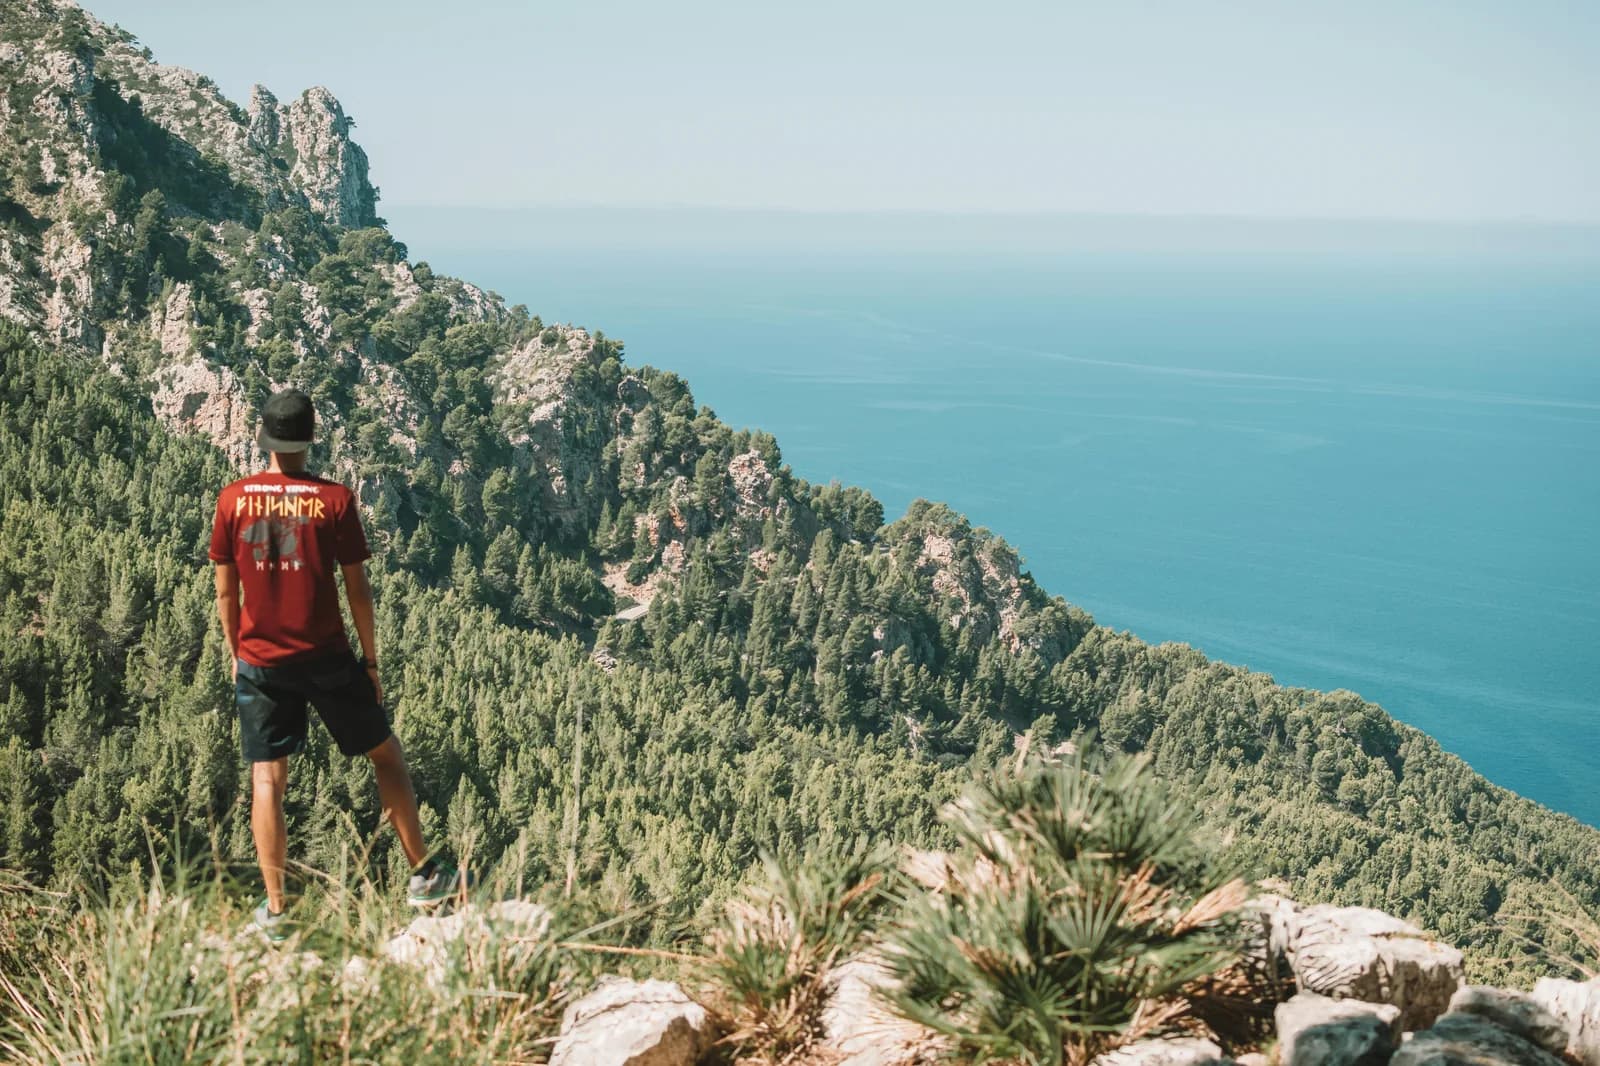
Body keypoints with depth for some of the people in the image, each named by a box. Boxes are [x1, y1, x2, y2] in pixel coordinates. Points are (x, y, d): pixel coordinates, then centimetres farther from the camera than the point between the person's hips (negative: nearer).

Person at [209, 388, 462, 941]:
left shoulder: (233, 499, -2)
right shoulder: (334, 499, -8)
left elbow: (225, 590, 3)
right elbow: (357, 590, -6)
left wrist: (235, 654, 16)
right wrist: (371, 659, 4)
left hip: (260, 662, 2)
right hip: (326, 657, -2)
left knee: (267, 780, 7)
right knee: (385, 753, 14)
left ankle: (274, 911, 10)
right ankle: (423, 875, 18)